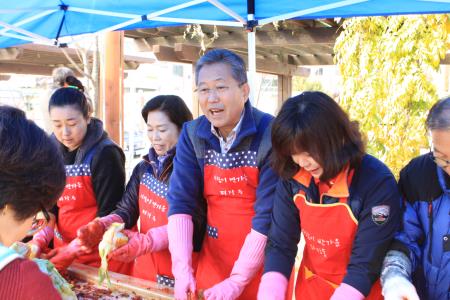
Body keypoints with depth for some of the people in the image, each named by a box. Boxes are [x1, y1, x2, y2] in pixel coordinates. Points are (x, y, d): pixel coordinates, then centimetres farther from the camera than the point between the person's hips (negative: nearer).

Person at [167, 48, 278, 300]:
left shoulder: (270, 136, -18)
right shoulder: (192, 135, -4)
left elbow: (269, 216, -20)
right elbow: (181, 202, -8)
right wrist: (182, 269, -18)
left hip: (262, 265, -4)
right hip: (212, 261, 4)